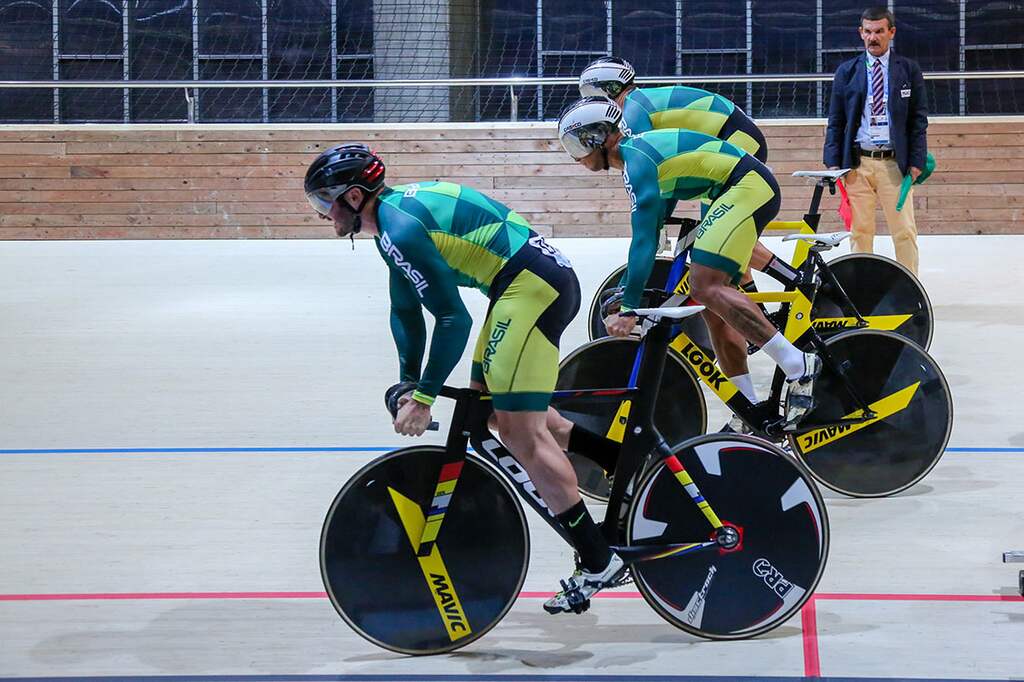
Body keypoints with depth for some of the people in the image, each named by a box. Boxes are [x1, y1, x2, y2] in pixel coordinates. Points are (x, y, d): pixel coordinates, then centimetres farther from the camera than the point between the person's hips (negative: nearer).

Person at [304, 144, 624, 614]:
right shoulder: (396, 211, 15)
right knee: (489, 399, 21)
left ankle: (599, 561, -10)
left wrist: (423, 398, -11)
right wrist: (411, 386, 22)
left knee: (518, 430, -11)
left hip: (532, 286, -11)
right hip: (546, 278, 11)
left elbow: (454, 319, -18)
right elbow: (405, 310, 23)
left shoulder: (401, 229, -17)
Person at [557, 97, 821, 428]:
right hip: (752, 189, 11)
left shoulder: (637, 161, -15)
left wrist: (628, 308, -23)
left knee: (705, 286, -22)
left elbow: (643, 237, -22)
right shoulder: (638, 150, 16)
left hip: (747, 187, -11)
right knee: (714, 304, 8)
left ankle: (798, 365, -25)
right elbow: (648, 232, 27)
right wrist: (626, 290, 32)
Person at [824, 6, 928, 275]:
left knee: (905, 231, -5)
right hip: (857, 163, 1)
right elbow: (835, 120, 10)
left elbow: (919, 119, 7)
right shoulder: (846, 71, 9)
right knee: (859, 231, 3)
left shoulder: (909, 70, 7)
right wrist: (833, 162, 1)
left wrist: (917, 162, -1)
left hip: (894, 162, -1)